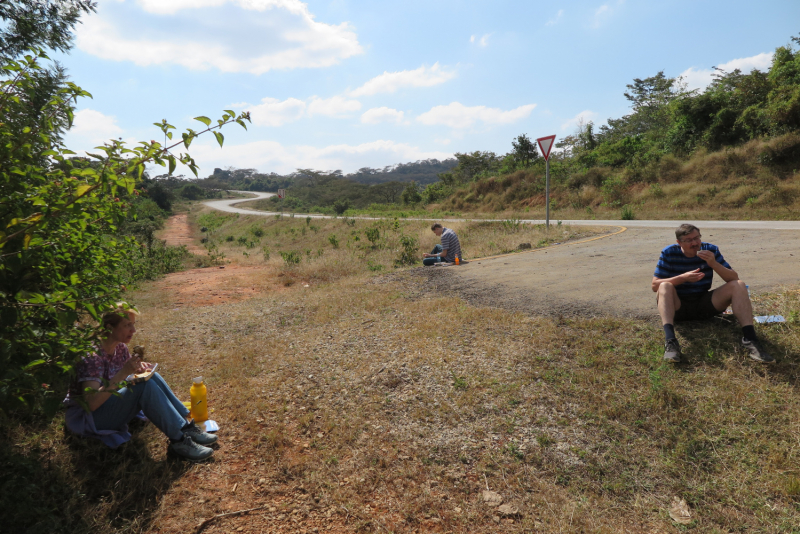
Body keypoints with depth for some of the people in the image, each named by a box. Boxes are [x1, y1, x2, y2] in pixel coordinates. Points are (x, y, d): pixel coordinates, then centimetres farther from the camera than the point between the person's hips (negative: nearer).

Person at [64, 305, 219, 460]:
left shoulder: (120, 347, 0)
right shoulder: (92, 356, -24)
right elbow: (91, 403, -32)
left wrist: (139, 368, -9)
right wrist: (123, 373, -37)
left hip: (108, 406, 8)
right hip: (86, 417, -8)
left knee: (151, 377, -12)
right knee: (145, 386, -27)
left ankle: (186, 426, -13)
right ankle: (179, 440, -26)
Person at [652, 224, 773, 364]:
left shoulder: (711, 250, -1)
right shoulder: (669, 253, -8)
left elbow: (734, 278, -5)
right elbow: (655, 285, -14)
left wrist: (714, 264, -22)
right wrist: (683, 278, -27)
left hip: (704, 305, 3)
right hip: (677, 306, -3)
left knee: (739, 285, -15)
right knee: (665, 286, -34)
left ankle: (749, 339, -26)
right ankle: (670, 341, -50)